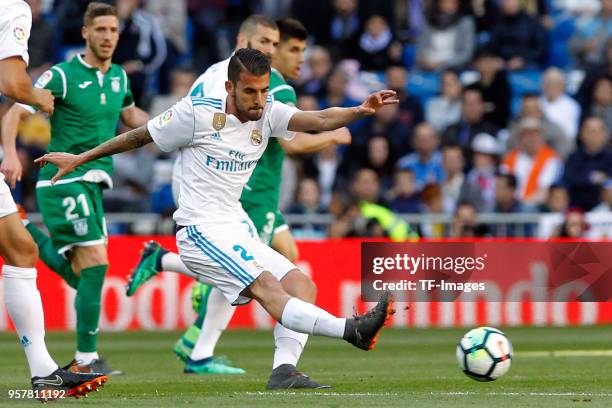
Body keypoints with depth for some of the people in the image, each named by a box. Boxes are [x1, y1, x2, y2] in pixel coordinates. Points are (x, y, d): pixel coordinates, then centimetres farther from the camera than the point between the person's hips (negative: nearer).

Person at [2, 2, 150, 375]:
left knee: (82, 275, 8)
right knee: (96, 263, -17)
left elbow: (130, 114, 31)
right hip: (63, 180, -7)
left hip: (92, 183, 7)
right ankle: (86, 358, -12)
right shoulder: (62, 76, -9)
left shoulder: (119, 76, 11)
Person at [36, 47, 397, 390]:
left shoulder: (269, 112, 4)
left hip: (240, 231, 8)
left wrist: (360, 111, -31)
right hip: (201, 231, -8)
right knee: (267, 288, -26)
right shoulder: (198, 113, -9)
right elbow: (140, 137, 4)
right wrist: (79, 159, 12)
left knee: (302, 285, -7)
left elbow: (319, 120, -12)